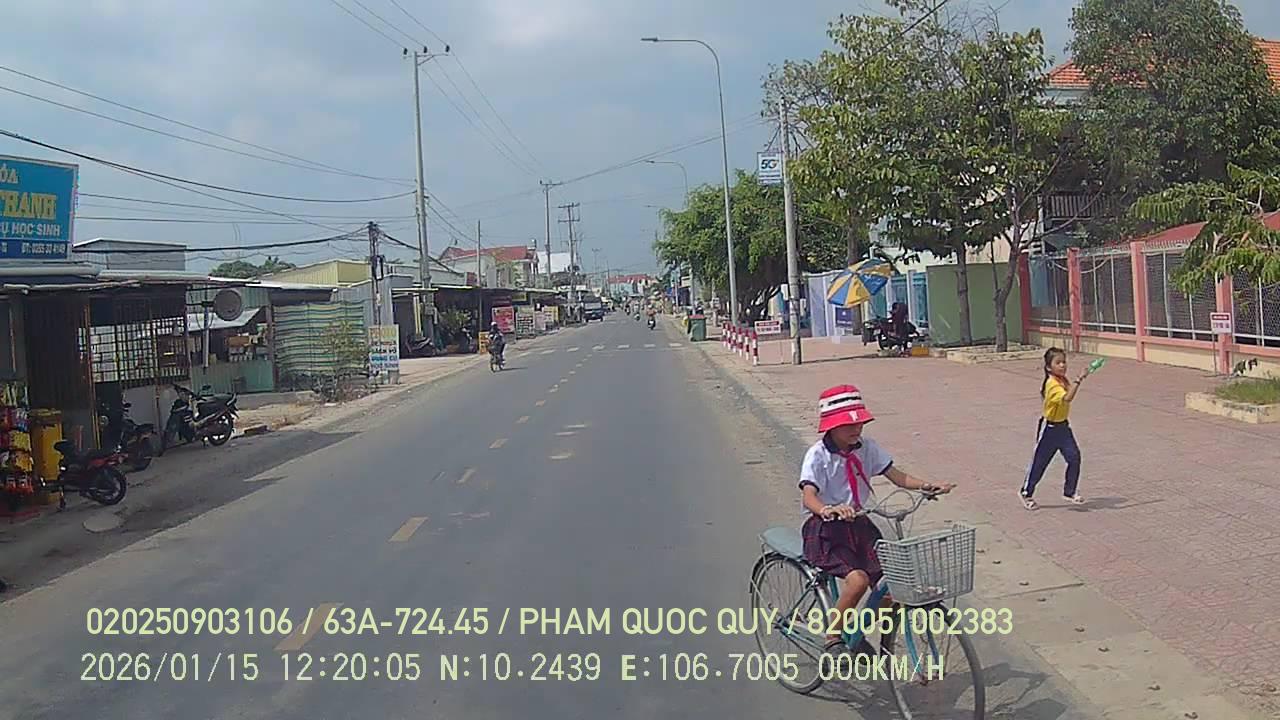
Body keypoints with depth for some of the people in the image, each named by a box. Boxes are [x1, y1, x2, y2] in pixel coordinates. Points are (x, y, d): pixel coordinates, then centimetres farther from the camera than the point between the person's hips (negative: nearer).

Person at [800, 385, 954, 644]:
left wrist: (926, 486, -19)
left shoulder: (866, 448, 3)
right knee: (858, 579, -29)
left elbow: (897, 476, 0)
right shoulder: (818, 455, -14)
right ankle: (833, 640, -9)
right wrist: (827, 511, -49)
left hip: (859, 525, 6)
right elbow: (809, 496, -27)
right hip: (825, 530, -5)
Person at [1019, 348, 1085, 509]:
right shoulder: (1052, 384, -25)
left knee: (1074, 458, -4)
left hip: (1063, 426, 7)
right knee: (1039, 462, 5)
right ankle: (1026, 493, 21)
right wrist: (1079, 380, -47)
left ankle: (1069, 492, 10)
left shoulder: (1063, 380, 3)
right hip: (1049, 428, -7)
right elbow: (1067, 398, -44)